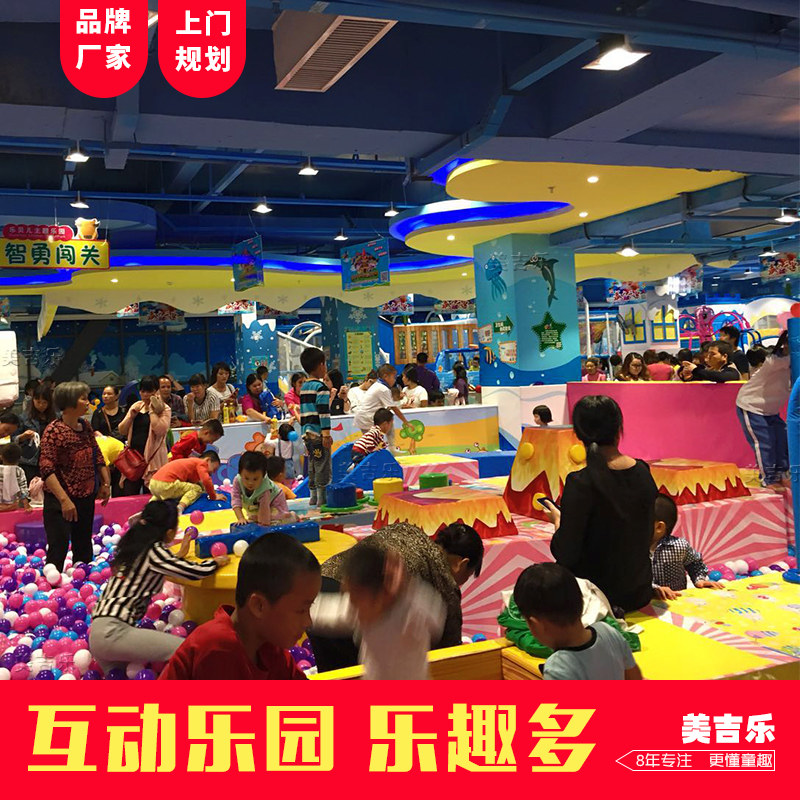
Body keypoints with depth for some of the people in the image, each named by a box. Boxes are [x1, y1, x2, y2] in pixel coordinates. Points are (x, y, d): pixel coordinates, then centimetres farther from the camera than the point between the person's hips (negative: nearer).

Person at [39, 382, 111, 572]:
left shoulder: (85, 426, 6)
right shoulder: (54, 430, -15)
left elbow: (97, 456, 16)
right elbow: (46, 469, -22)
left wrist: (106, 483, 9)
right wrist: (64, 499, -27)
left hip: (86, 497, 7)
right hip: (60, 499, -7)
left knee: (83, 549, 17)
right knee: (58, 549, -6)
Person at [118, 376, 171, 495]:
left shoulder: (164, 409, -1)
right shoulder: (136, 406, 14)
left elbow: (160, 429, -20)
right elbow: (122, 430, 12)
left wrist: (152, 411, -11)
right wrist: (131, 415, -2)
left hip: (152, 457, -5)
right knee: (127, 495, 5)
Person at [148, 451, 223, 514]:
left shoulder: (192, 462, 28)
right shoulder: (201, 463, 1)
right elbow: (206, 480, -13)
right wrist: (213, 496, -3)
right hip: (166, 484, -10)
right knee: (197, 489, -2)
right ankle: (181, 506, -22)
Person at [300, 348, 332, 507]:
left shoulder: (303, 387, 14)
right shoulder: (321, 387, -11)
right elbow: (324, 412, -17)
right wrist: (326, 434, -18)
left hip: (307, 434, 8)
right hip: (318, 433, -8)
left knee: (312, 467, 14)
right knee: (323, 467, -3)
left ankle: (313, 497, 19)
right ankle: (322, 498, -2)